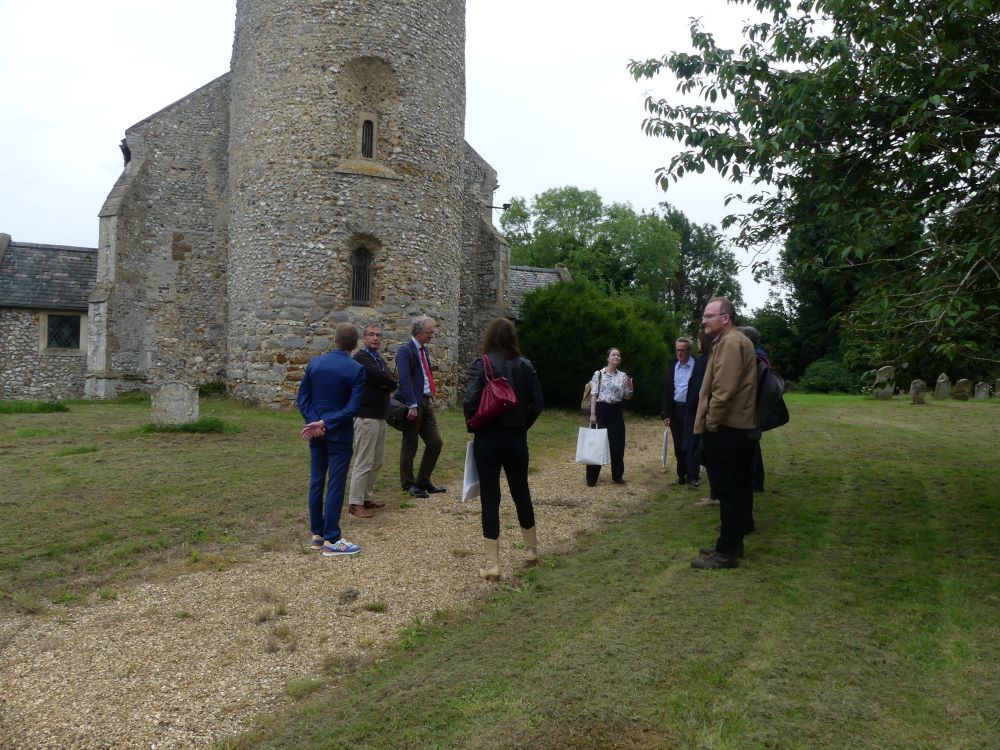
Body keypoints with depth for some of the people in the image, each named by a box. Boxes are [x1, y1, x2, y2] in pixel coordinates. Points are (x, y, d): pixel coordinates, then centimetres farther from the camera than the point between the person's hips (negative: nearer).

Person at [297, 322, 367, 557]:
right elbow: (352, 408, -17)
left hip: (316, 433, 5)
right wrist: (325, 423, -15)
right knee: (335, 485, -1)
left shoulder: (314, 363, 2)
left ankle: (317, 534, 21)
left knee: (316, 482, 12)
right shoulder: (356, 370, -11)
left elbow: (302, 397, 0)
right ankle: (331, 540, 2)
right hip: (340, 435, -5)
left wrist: (315, 422, -6)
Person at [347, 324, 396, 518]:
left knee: (377, 461, 13)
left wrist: (385, 383, -11)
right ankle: (355, 503, 0)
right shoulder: (360, 358, -11)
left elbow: (391, 383, 8)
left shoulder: (379, 359, 18)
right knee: (363, 462, -7)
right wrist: (388, 381, -2)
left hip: (380, 416, 9)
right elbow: (383, 378, -21)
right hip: (366, 416, -9)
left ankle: (366, 497, 22)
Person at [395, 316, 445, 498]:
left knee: (435, 443, 7)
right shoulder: (405, 350, -11)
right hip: (413, 403, -8)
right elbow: (404, 379, -19)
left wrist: (431, 396, 11)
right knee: (410, 445, 3)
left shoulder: (424, 350, 16)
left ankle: (423, 482, 20)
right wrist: (412, 405, -23)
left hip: (426, 402, 8)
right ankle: (409, 485, 17)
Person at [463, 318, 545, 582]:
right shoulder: (525, 365, 1)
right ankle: (531, 550, 34)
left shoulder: (482, 364, -11)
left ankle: (492, 565, 5)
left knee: (490, 498, 2)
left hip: (488, 439, -3)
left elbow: (470, 402, -20)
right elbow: (538, 403, 0)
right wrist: (522, 425, 11)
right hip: (516, 439, 4)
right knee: (521, 493, 19)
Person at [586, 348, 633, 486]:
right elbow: (594, 395, -6)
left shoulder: (623, 376, 7)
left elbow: (627, 397, 10)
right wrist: (592, 414, -12)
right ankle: (591, 477, 7)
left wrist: (630, 387, -11)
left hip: (616, 411, 4)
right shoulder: (598, 374, -4)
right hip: (601, 410, -4)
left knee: (617, 443, 6)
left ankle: (617, 475, 20)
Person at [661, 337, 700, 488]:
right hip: (674, 409, 4)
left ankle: (692, 476, 3)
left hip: (690, 409, -4)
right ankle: (681, 475, 17)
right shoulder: (672, 366, 8)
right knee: (678, 445, 9)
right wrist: (665, 413, 3)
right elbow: (666, 389, 7)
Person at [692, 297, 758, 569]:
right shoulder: (731, 341, 19)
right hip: (738, 428, 11)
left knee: (728, 491, -5)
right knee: (737, 489, 15)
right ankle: (732, 543, 24)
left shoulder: (730, 342, -15)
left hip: (725, 430, -11)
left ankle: (726, 552, 0)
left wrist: (711, 423, -16)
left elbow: (724, 389, -24)